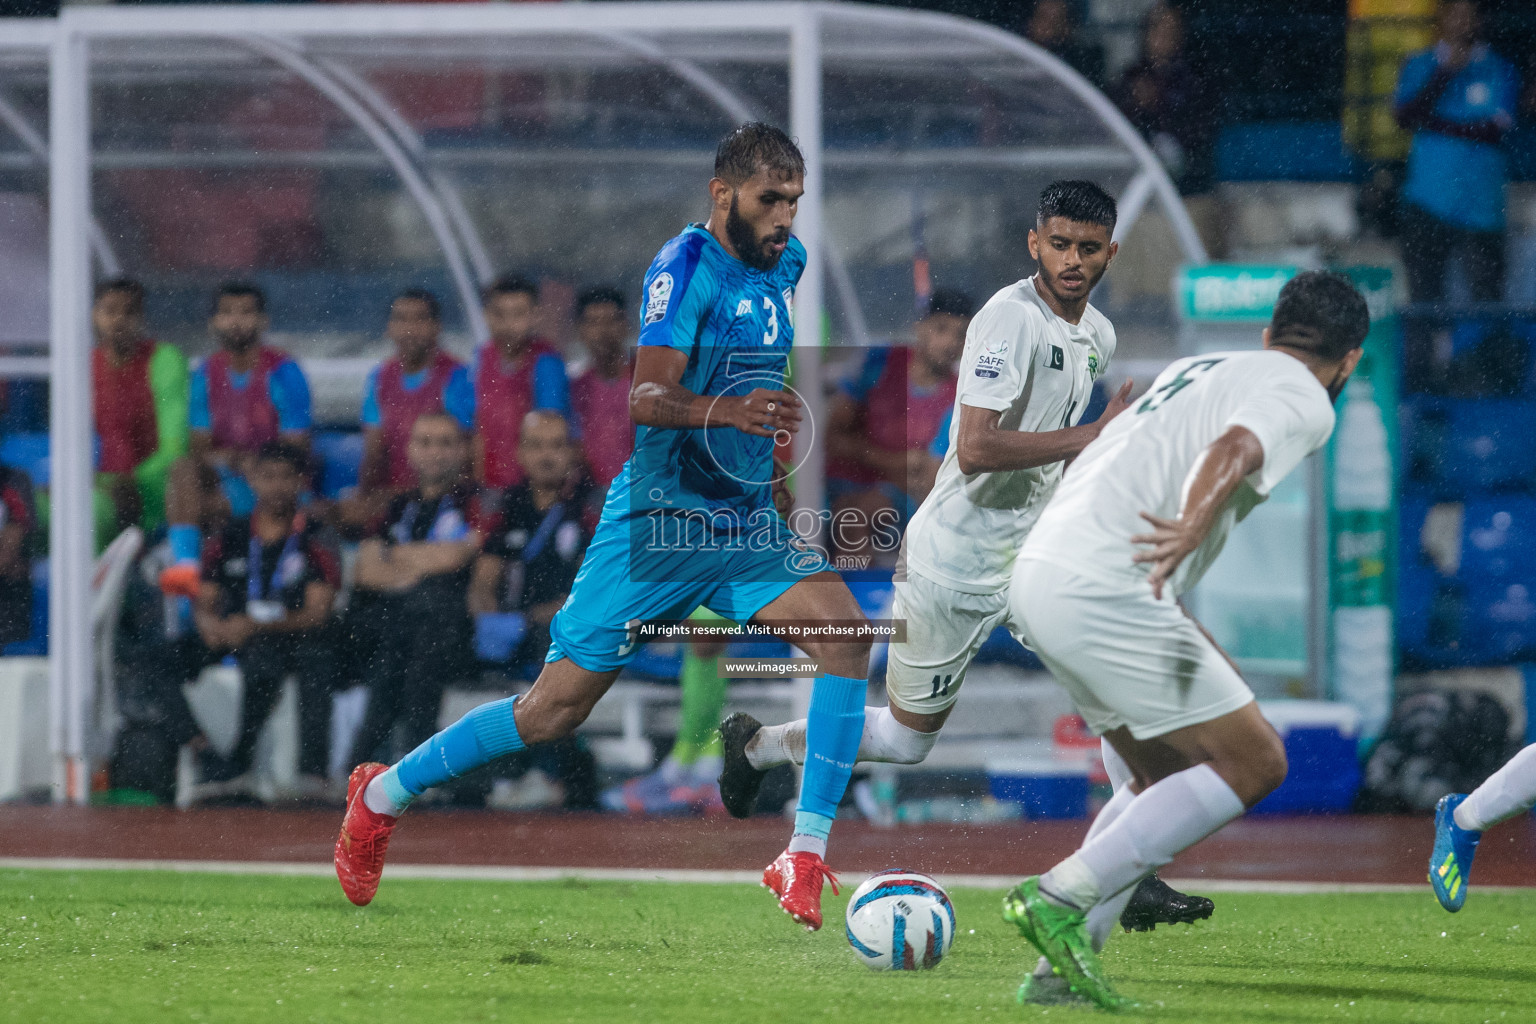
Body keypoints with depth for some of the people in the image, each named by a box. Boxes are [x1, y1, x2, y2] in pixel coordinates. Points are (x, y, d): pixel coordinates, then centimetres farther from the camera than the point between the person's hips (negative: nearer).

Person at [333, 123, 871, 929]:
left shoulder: (785, 262, 9)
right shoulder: (687, 266, -16)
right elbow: (645, 397, -28)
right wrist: (726, 412, -46)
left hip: (747, 520, 6)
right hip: (659, 520, -6)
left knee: (845, 633, -20)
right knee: (557, 708, -3)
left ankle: (804, 860, -19)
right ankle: (384, 794, 20)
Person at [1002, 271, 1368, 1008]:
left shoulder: (1201, 368, 26)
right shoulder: (1303, 401, 0)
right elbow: (1234, 448, -23)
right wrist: (1194, 527, -41)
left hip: (1038, 580, 9)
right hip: (1102, 591, -9)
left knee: (1172, 781, 19)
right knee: (1253, 764, -4)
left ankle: (1057, 968, 11)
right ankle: (1060, 898, -10)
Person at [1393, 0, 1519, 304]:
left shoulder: (1500, 70, 6)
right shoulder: (1418, 67, 11)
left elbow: (1495, 129, -4)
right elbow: (1405, 116, -4)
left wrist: (1437, 124, -5)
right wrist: (1444, 73, -10)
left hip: (1480, 205, -1)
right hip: (1427, 203, 1)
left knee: (1486, 293, -7)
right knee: (1424, 293, -1)